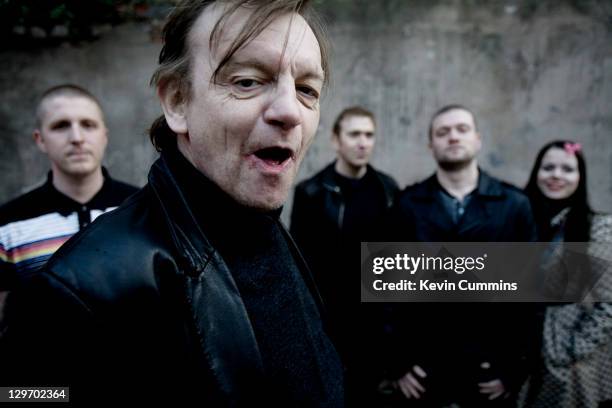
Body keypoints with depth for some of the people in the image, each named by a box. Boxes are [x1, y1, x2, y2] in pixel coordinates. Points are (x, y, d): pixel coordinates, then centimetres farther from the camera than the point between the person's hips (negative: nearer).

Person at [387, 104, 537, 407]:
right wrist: (396, 362, -4)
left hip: (490, 365, 1)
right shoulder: (407, 205, -2)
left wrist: (515, 367, -2)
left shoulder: (515, 204, -1)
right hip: (422, 365, 0)